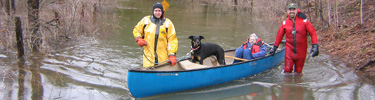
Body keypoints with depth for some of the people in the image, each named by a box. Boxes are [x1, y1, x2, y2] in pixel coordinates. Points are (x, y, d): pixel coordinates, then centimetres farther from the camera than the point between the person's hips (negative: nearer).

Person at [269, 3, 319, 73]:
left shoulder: (304, 21, -5)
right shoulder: (285, 23, 1)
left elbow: (313, 33, -4)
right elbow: (279, 36, 12)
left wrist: (315, 46, -14)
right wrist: (275, 48, 16)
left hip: (301, 51, -1)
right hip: (289, 50, 1)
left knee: (298, 71, 9)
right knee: (287, 70, -3)